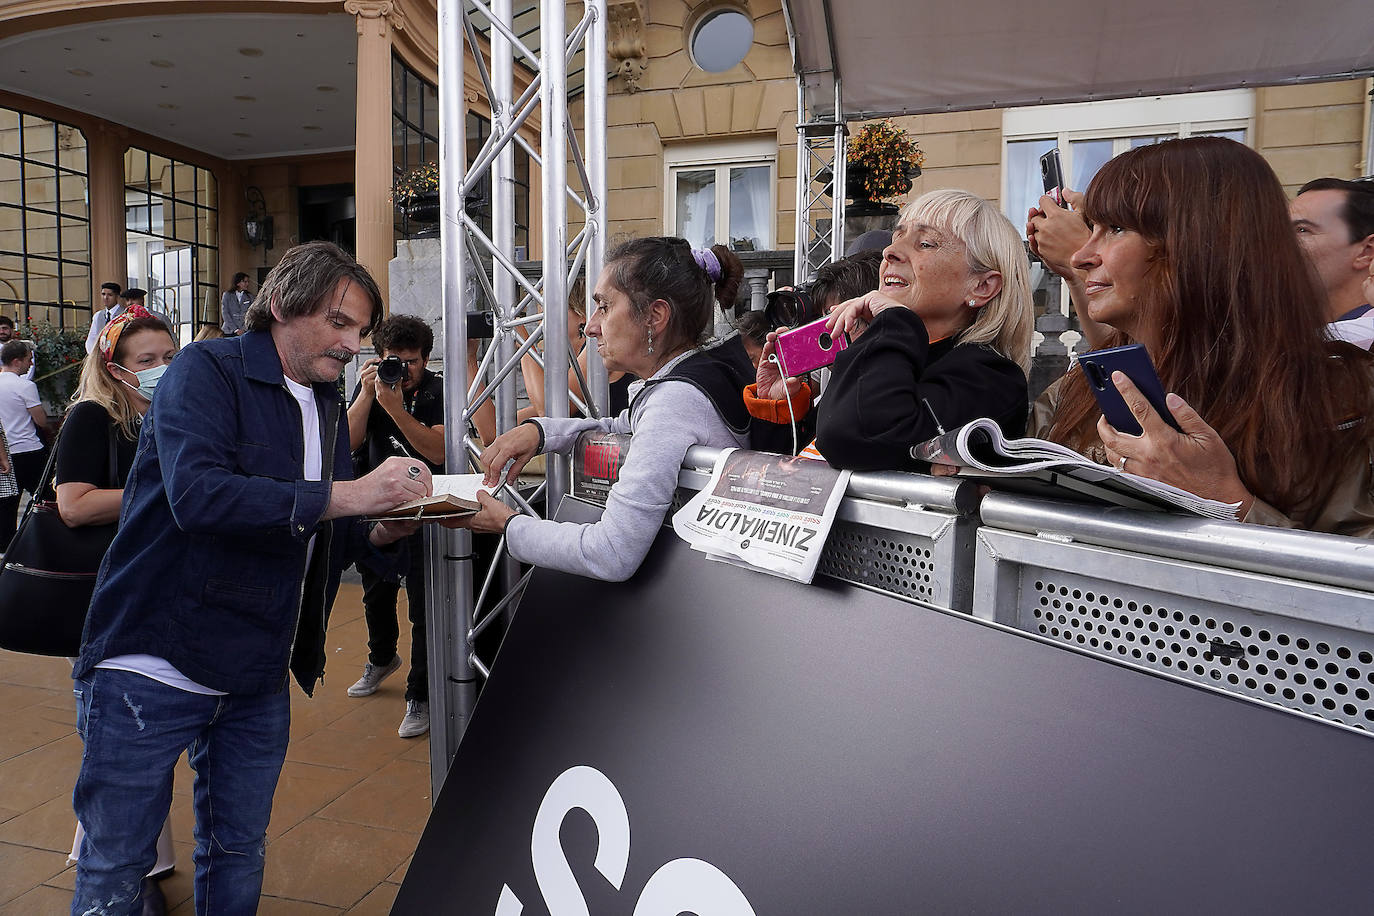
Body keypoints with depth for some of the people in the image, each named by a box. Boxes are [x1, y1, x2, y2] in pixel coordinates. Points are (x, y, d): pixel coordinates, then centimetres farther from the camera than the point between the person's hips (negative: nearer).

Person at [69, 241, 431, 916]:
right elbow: (198, 494, -30)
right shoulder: (208, 371, -12)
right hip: (152, 668, -6)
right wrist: (348, 494, -32)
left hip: (258, 680, 6)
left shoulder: (328, 404, 10)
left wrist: (381, 532, -7)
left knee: (238, 858, 17)